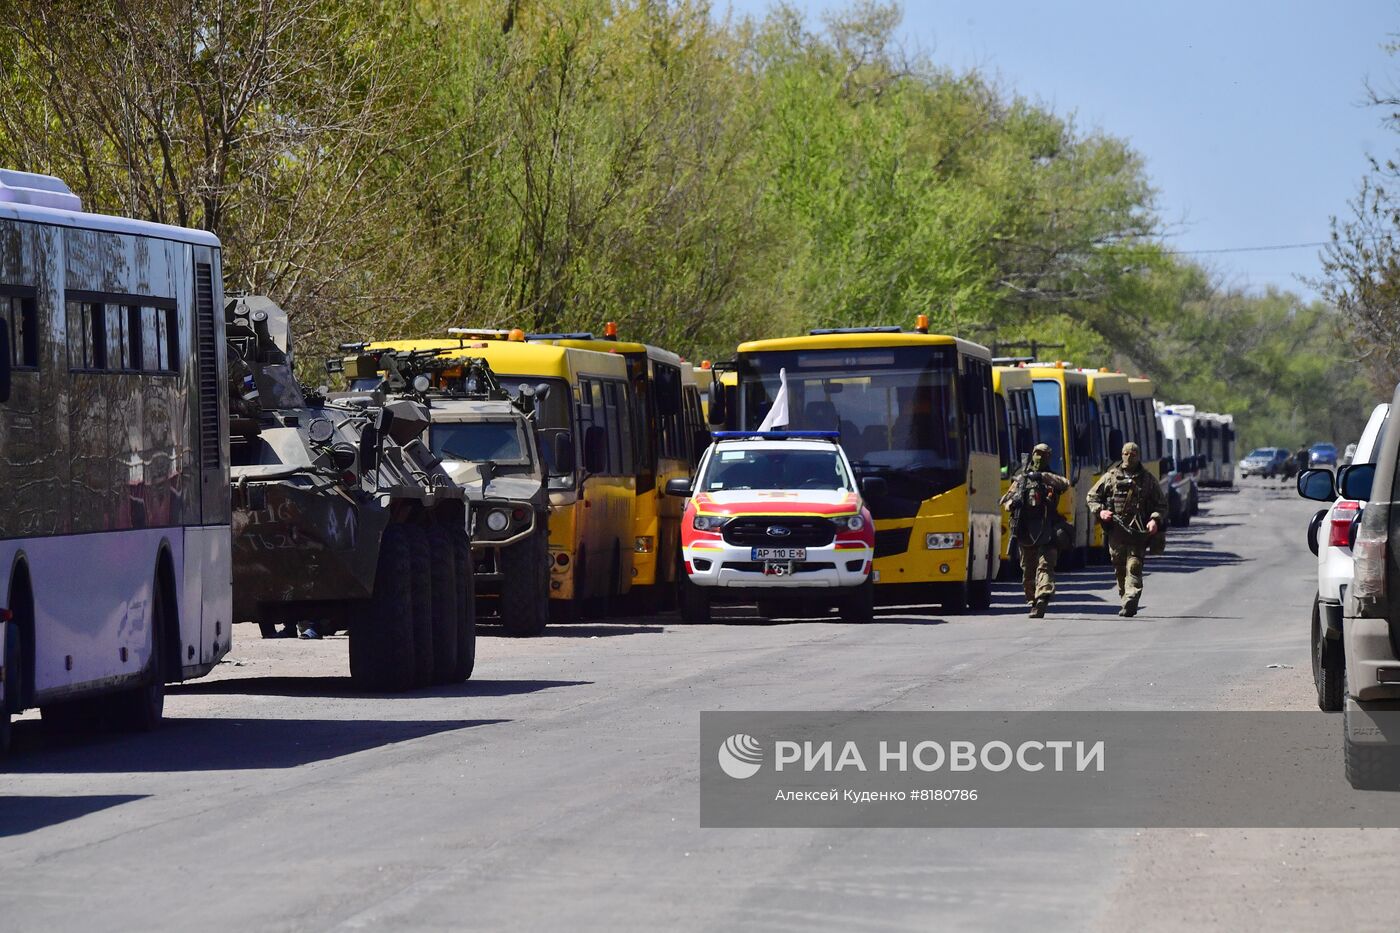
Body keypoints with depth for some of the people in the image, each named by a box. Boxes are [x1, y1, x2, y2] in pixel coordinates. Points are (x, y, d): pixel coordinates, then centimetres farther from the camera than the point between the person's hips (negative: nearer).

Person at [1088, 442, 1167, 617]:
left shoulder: (1148, 479, 9)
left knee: (1134, 567, -13)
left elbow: (1161, 505, 12)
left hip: (1138, 531, -2)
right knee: (1119, 568, 6)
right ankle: (1125, 599, 22)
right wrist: (1100, 511, -3)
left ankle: (1130, 603, -21)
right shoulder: (1110, 477, 11)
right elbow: (1092, 496, 17)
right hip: (1116, 529, 2)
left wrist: (1155, 520, -7)